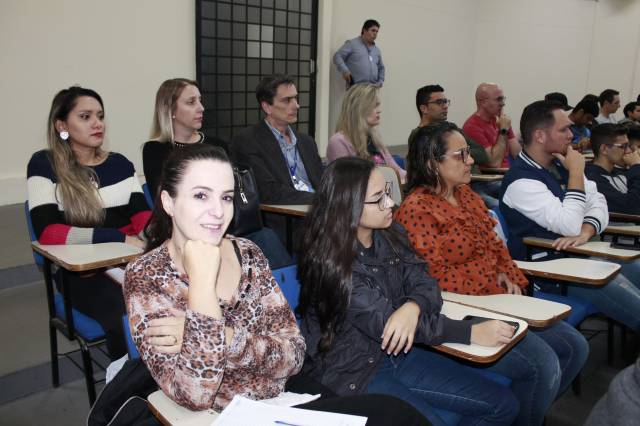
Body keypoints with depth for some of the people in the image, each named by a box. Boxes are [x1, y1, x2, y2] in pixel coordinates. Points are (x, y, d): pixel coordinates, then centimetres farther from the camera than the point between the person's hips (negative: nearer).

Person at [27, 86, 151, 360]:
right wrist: (120, 238, -20)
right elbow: (47, 232, -9)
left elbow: (142, 215, 6)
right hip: (82, 272, -3)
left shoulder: (120, 163, 13)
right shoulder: (44, 164, 2)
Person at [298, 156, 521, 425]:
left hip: (396, 353, 7)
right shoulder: (330, 262, -21)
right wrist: (472, 332, -23)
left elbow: (426, 286, -4)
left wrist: (413, 307, -30)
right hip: (349, 373, -6)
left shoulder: (390, 237, 1)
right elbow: (383, 322, -24)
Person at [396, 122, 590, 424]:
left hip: (495, 299, 9)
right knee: (543, 365, -19)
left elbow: (494, 244, 18)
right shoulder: (417, 209, -17)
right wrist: (494, 278, -11)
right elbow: (435, 278, -19)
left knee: (574, 347, 6)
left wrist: (509, 277, -2)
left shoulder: (466, 194, 11)